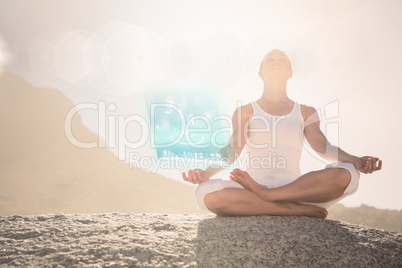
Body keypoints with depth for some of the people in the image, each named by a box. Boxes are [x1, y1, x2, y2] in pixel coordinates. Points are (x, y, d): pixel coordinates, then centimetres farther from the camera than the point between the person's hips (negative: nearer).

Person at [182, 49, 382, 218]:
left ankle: (263, 194, -25)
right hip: (254, 185, -1)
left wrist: (355, 161, -15)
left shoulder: (305, 113, 21)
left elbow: (323, 147, 6)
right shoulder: (245, 112, 18)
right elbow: (232, 150, 4)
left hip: (295, 186, 1)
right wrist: (206, 172, -17)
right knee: (206, 192, -33)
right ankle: (298, 209, -28)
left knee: (346, 175, -28)